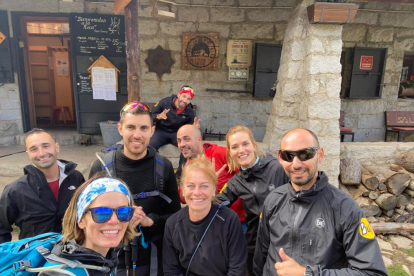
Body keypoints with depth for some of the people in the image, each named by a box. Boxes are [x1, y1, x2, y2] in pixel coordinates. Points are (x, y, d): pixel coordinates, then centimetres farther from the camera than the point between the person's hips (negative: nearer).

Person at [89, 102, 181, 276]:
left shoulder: (164, 167, -7)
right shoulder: (101, 167, -10)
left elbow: (175, 213, 0)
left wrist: (150, 221, -18)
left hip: (156, 257, 1)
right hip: (115, 259, 0)